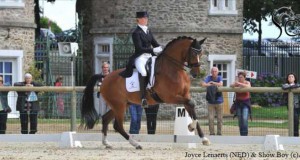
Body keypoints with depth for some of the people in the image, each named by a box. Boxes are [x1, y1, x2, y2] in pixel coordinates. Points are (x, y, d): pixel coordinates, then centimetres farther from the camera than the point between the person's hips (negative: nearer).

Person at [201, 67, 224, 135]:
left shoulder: (219, 78, -1)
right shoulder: (209, 78, -1)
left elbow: (220, 84, -20)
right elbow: (203, 84, -16)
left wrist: (212, 82, -15)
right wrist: (215, 85, -20)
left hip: (219, 101, 0)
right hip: (210, 102, 0)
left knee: (220, 119, 3)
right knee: (211, 119, -3)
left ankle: (219, 133, 12)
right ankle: (211, 133, 4)